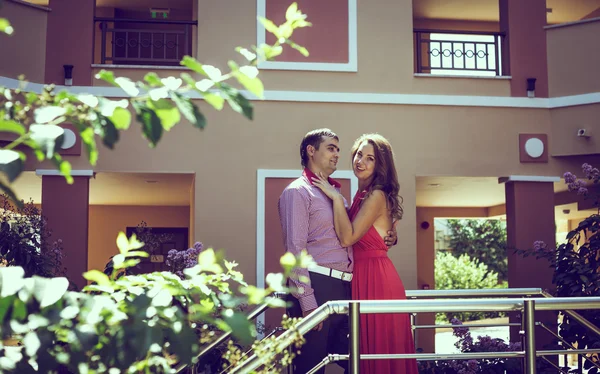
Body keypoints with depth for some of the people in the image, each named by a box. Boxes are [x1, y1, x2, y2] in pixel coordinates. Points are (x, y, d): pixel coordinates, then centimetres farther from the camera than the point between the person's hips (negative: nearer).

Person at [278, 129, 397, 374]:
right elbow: (295, 249, -11)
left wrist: (387, 237, 8)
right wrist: (308, 303, -18)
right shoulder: (297, 192, -2)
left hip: (344, 289, 8)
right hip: (316, 287, -8)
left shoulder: (337, 194, 22)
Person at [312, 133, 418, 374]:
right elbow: (348, 237, 11)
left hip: (375, 279, -9)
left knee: (378, 348, -1)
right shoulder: (362, 195, 14)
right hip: (362, 276, 9)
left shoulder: (377, 196, -13)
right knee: (368, 348, 14)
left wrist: (336, 197, -14)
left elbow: (347, 237, -19)